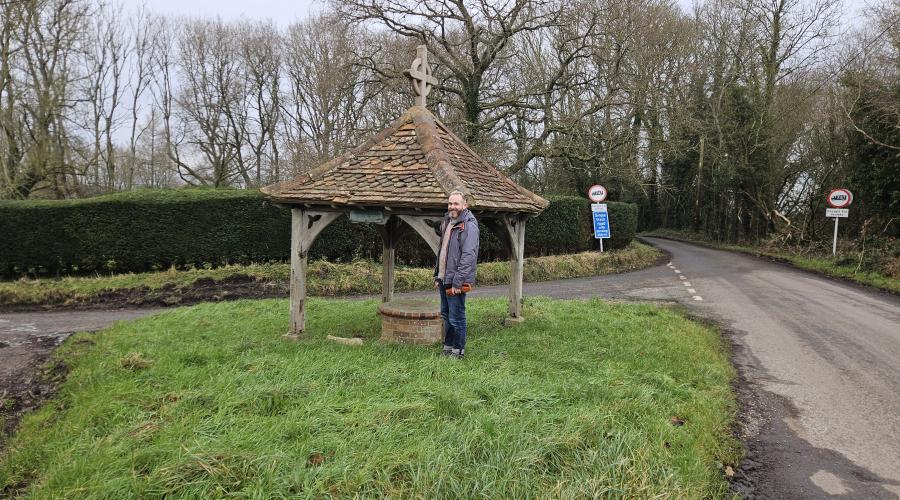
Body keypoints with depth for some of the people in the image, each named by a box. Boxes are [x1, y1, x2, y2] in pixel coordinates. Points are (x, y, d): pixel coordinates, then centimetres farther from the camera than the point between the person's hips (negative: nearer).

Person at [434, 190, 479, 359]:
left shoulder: (469, 225, -14)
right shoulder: (447, 222, 15)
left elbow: (469, 256, -21)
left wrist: (457, 281, -23)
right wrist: (438, 276, 18)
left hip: (456, 281, -9)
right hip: (444, 280, 9)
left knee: (456, 317, 0)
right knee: (446, 315, 17)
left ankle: (458, 351, 12)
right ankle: (448, 347, 29)